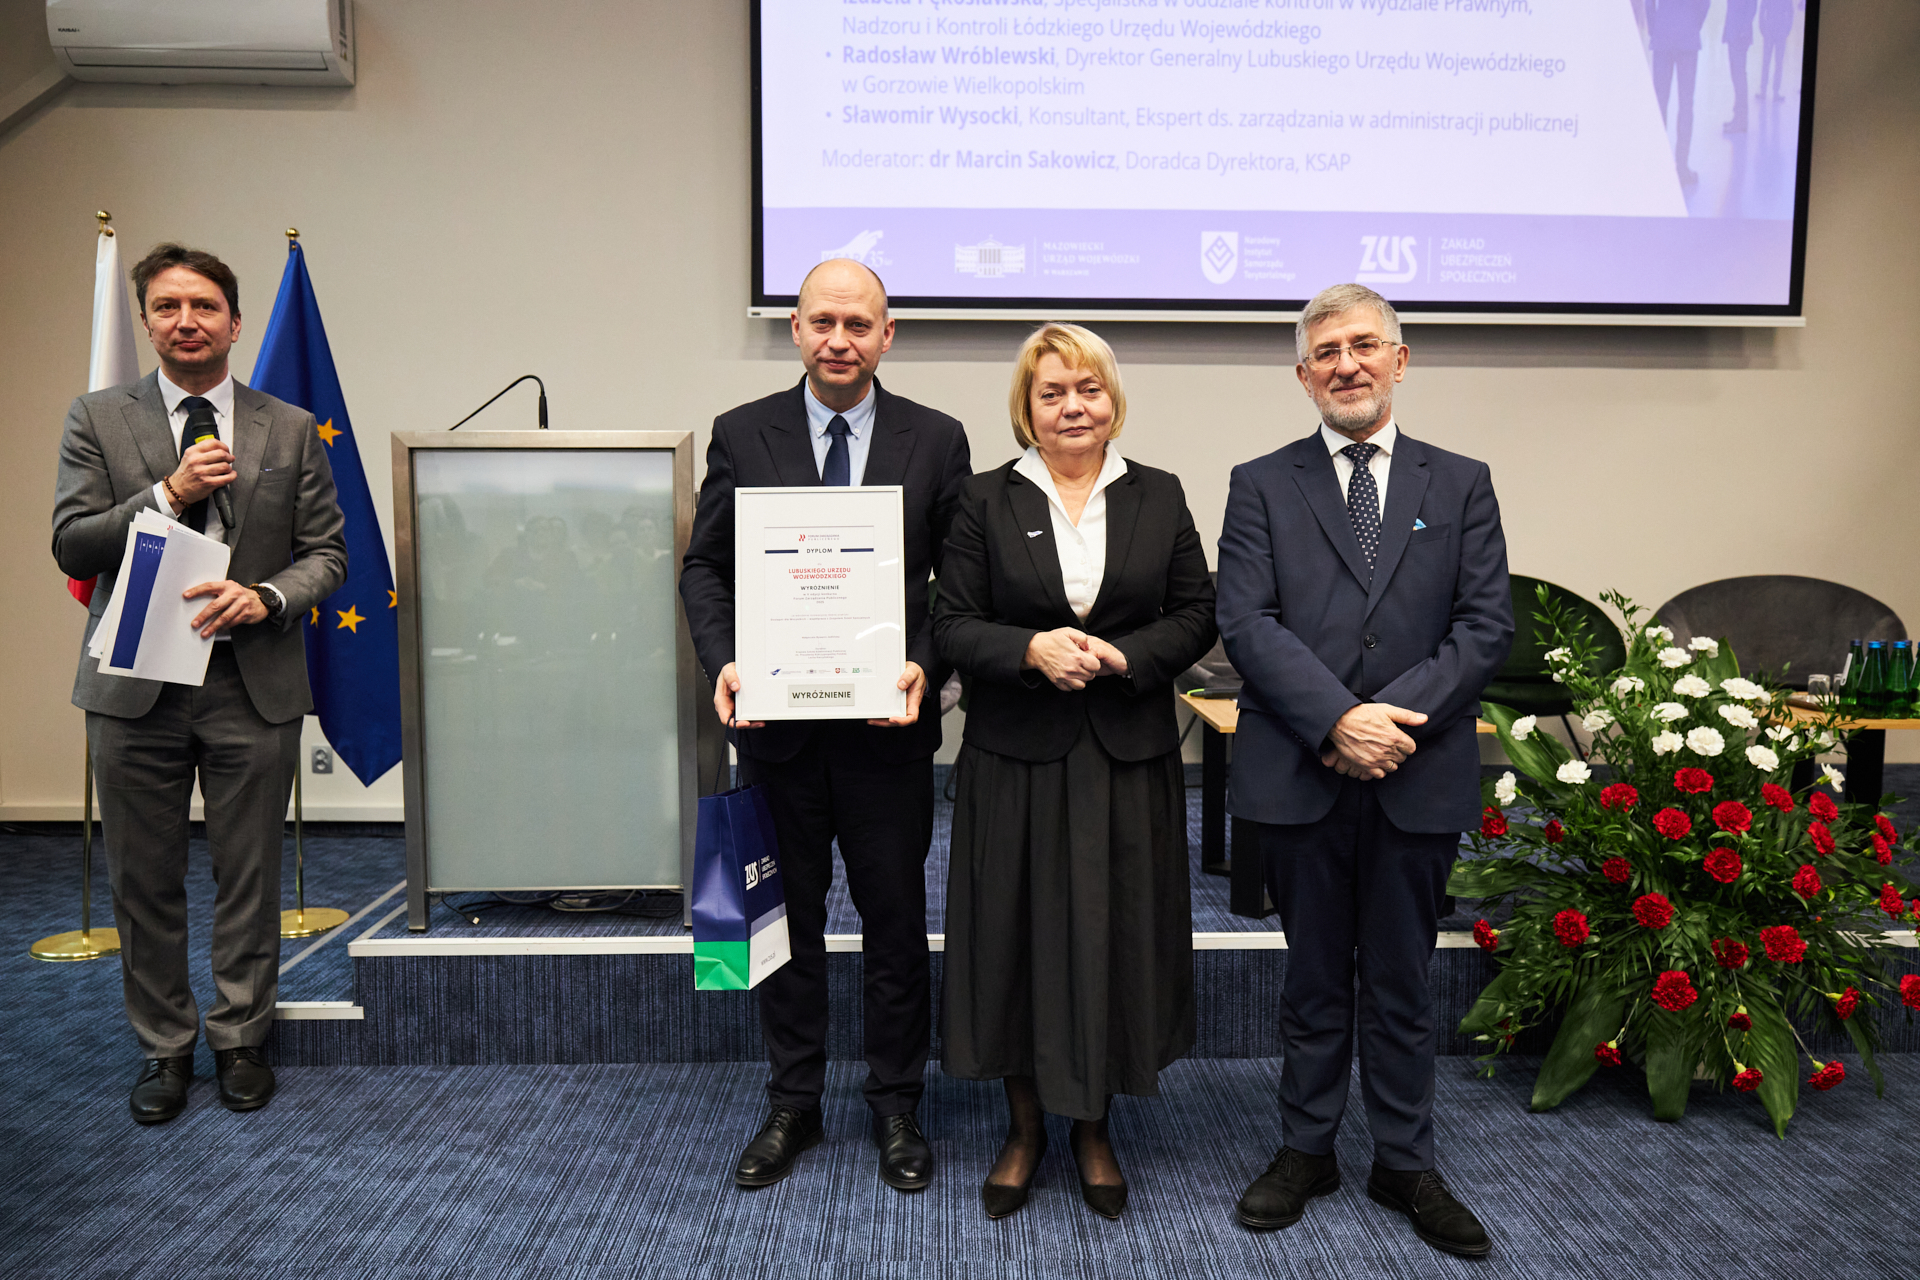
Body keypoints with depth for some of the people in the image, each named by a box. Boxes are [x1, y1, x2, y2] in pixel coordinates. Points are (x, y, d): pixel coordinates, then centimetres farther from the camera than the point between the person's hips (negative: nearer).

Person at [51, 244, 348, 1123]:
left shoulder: (290, 430, 6)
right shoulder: (98, 420, 5)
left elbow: (325, 553, 4)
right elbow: (70, 545, -1)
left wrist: (264, 598, -14)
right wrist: (168, 495, -13)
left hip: (253, 685, 0)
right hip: (135, 686, 0)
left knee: (249, 879, 8)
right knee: (144, 883, 10)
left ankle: (241, 1042, 25)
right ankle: (164, 1050, 26)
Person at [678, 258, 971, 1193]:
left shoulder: (936, 440, 0)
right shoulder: (742, 435, 3)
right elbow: (704, 565, 4)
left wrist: (926, 666, -16)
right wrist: (723, 661, -12)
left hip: (888, 725, -1)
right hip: (777, 723, 1)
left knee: (897, 924, 10)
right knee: (786, 922, 14)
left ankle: (896, 1108, 29)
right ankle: (792, 1106, 31)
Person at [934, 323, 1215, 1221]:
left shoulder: (1159, 498, 6)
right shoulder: (986, 500, 2)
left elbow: (1195, 615, 5)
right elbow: (953, 625, -2)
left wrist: (1123, 656, -12)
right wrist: (1032, 649, -19)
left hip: (1128, 757, 1)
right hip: (1017, 758, -1)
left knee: (1113, 938, 7)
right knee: (1017, 936, 6)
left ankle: (1093, 1127, 27)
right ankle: (1025, 1126, 26)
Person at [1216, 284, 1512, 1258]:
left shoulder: (1461, 484, 8)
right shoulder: (1261, 485, 4)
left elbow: (1487, 624, -1)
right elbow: (1245, 623, -7)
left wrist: (1395, 715, -14)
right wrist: (1337, 720, -18)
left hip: (1418, 777, 1)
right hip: (1299, 776, -1)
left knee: (1402, 982, 13)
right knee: (1314, 977, 13)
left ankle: (1405, 1164, 31)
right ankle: (1307, 1149, 31)